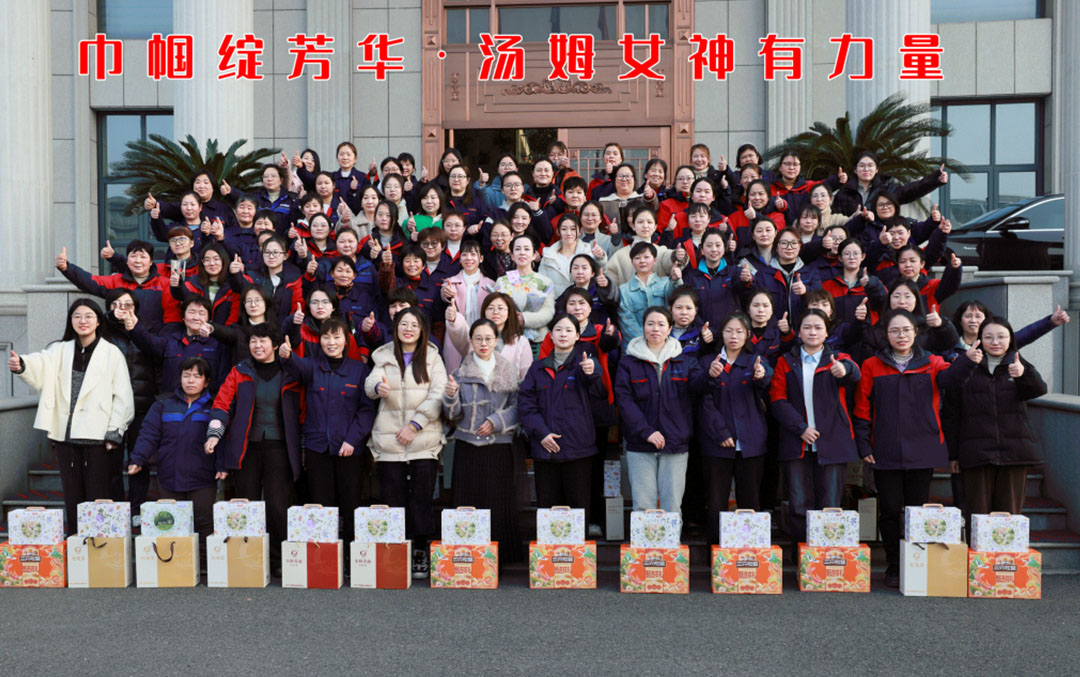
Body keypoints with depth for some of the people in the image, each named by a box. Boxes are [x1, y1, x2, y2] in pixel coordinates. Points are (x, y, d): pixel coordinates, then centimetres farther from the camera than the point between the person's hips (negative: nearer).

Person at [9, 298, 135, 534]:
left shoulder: (111, 353, 2)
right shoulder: (60, 350, 11)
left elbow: (123, 396, -1)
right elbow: (41, 366, -10)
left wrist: (115, 432, -7)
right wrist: (21, 365, -33)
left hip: (97, 435, -3)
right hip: (65, 434, 3)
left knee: (97, 497, -1)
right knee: (72, 496, 9)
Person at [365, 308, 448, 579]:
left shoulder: (432, 358, 8)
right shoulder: (383, 357, 13)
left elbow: (437, 397, -2)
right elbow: (370, 384, -3)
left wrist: (415, 425, -10)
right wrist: (377, 387, -27)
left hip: (424, 440, -1)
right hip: (388, 441, 1)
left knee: (421, 499, -2)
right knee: (393, 499, 1)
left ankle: (421, 553, 8)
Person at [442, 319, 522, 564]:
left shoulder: (509, 371, 7)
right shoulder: (460, 372, 6)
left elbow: (517, 407, 5)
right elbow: (453, 415, 2)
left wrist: (496, 421, -9)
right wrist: (451, 396, -18)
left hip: (499, 446, 0)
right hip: (467, 446, 0)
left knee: (499, 504, -1)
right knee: (467, 503, -2)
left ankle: (498, 558, 9)